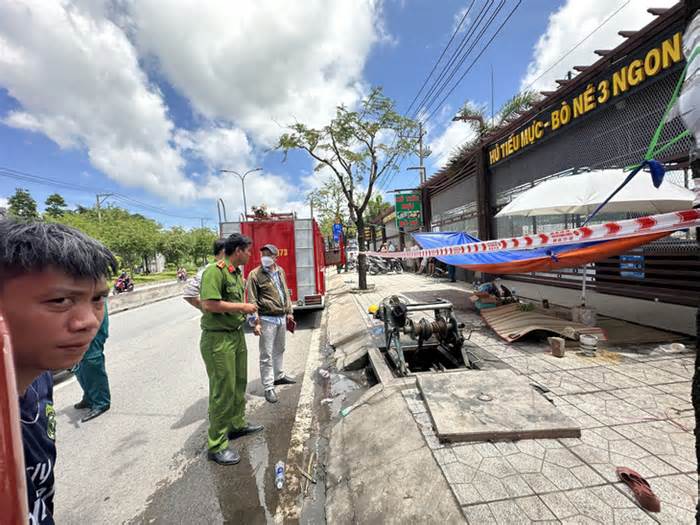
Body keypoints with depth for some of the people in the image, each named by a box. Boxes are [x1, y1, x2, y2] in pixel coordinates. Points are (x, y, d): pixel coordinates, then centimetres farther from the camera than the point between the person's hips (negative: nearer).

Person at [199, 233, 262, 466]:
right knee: (223, 390, 1)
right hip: (218, 339, -9)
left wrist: (246, 310, 8)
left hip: (236, 334, 9)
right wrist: (242, 307, -19)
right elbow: (209, 304, -27)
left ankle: (237, 424, 41)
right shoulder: (215, 271, -19)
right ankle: (216, 446, 19)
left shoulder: (237, 272, 10)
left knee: (239, 383, 21)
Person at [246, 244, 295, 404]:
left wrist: (289, 312, 15)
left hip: (282, 318, 6)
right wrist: (256, 322, -16)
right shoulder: (255, 275, -11)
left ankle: (279, 376, 39)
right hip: (267, 319, -6)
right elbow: (252, 300, -12)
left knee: (279, 349, 21)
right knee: (266, 354, 1)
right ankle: (269, 387, 13)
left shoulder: (280, 271, 7)